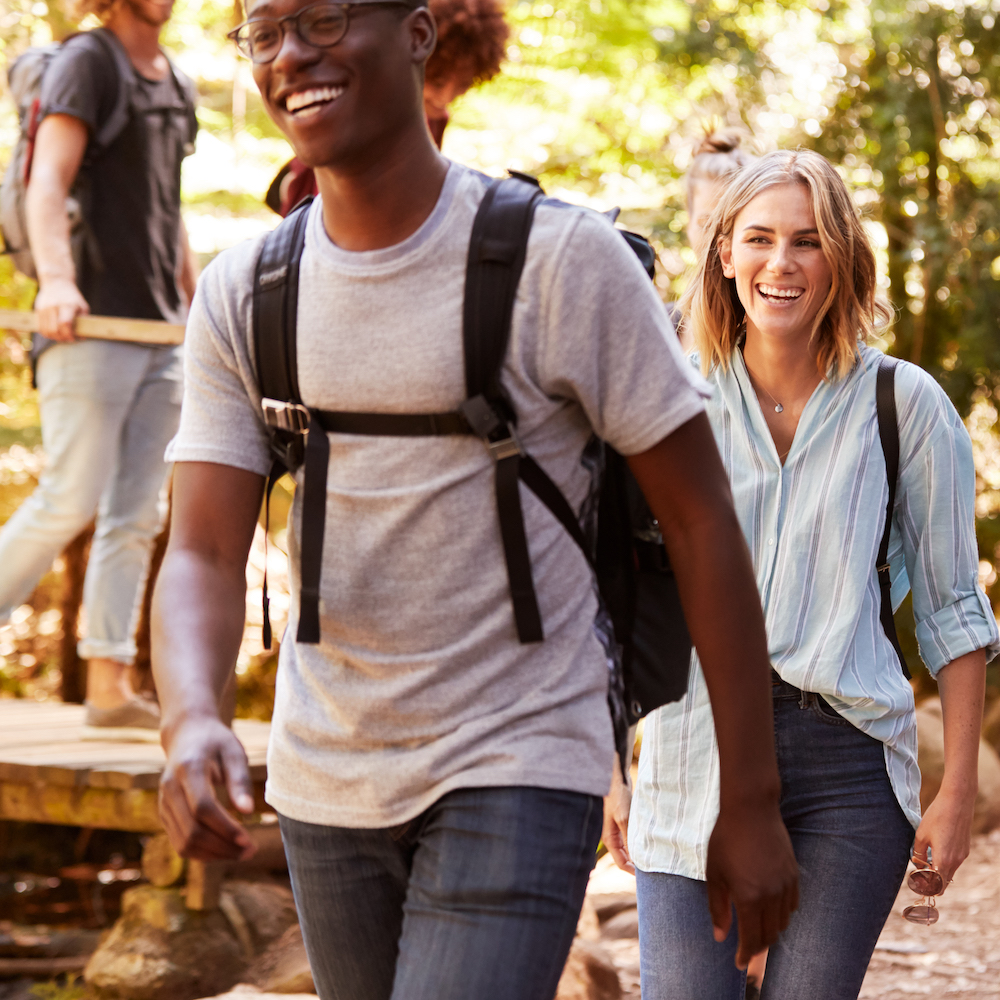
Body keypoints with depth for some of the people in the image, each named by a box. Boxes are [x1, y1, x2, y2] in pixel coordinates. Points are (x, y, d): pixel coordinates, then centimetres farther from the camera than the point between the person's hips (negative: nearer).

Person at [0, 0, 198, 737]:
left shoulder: (179, 85, 18)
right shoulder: (87, 62, -3)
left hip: (162, 331, 7)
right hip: (91, 322, -7)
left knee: (138, 514, 3)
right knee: (72, 500, -11)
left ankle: (110, 684, 5)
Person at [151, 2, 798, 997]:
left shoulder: (561, 257, -12)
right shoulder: (238, 296, 0)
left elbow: (699, 516, -8)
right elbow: (202, 557, -5)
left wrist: (750, 802, -8)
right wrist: (190, 723, -28)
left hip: (518, 768, -5)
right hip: (324, 779, 5)